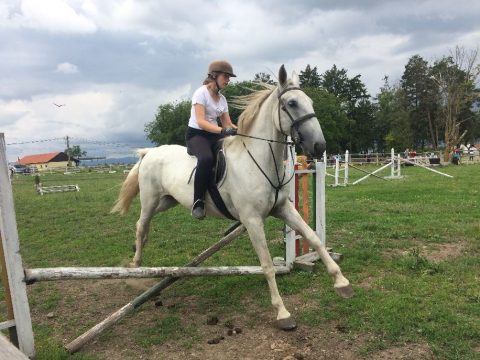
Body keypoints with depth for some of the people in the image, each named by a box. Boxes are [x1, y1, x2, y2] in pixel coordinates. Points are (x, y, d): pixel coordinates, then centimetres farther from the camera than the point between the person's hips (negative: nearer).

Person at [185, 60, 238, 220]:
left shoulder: (222, 99, 13)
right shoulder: (201, 93, -9)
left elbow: (228, 124, 11)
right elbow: (201, 122, -21)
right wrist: (223, 130, -34)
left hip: (214, 135, 7)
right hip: (196, 134, -7)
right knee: (207, 159, -39)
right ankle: (198, 201, -27)